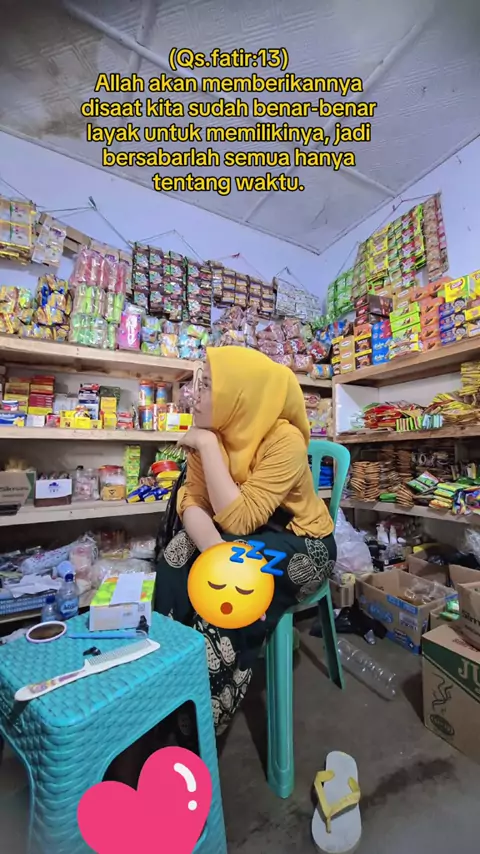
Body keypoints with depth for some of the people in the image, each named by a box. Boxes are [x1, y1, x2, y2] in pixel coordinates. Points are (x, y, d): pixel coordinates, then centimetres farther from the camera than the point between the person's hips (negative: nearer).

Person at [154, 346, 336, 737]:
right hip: (243, 538, 5)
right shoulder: (211, 434, -8)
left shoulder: (284, 440, -26)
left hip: (300, 543, -4)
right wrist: (215, 550, -32)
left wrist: (209, 446, -30)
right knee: (177, 563, -21)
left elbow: (239, 519, -32)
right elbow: (192, 501, -13)